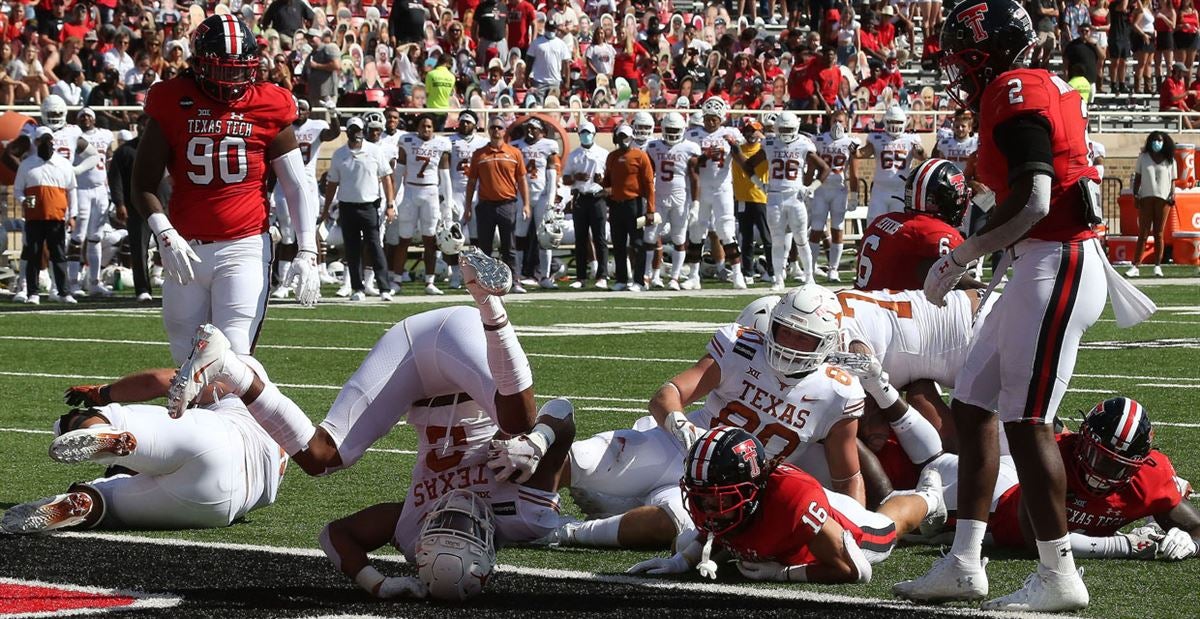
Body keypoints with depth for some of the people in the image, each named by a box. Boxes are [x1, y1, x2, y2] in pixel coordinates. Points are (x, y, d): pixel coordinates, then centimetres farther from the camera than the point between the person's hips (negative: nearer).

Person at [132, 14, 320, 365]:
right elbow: (144, 185, 4)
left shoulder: (268, 107, 0)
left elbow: (297, 188, 3)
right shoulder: (173, 104, 1)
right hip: (186, 252, 2)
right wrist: (165, 236, -12)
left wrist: (307, 253, -7)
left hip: (244, 248, -2)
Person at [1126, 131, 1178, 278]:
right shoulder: (1143, 157, 9)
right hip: (1146, 198, 0)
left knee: (1158, 234, 3)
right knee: (1143, 233, -1)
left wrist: (1172, 194, -7)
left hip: (1163, 198, 0)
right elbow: (1138, 177, 11)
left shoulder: (1169, 160, 8)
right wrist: (1135, 194, 2)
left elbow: (1173, 180, 8)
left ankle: (1158, 266, 8)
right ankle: (1135, 267, -3)